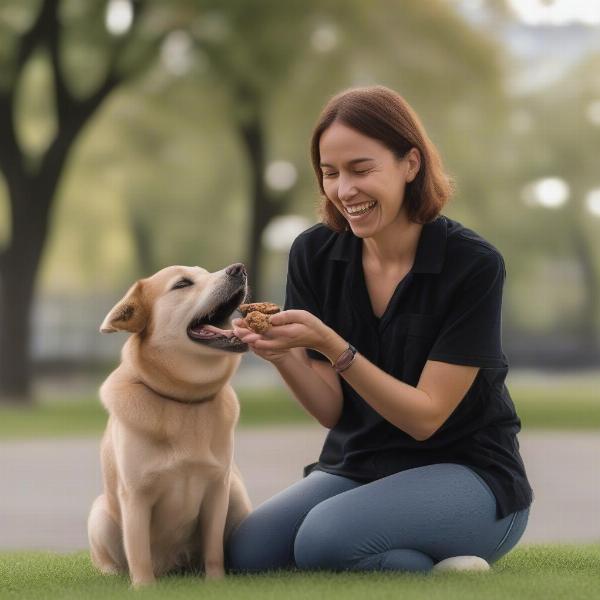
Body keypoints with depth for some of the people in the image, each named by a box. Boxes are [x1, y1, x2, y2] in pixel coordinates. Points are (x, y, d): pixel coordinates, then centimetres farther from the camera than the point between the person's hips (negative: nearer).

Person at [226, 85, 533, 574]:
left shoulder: (473, 264, -16)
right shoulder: (314, 254, -4)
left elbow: (426, 416, -17)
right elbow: (331, 409, -2)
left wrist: (330, 344, -29)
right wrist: (281, 353, -24)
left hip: (466, 474, -6)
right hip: (356, 467, 6)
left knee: (326, 537, -32)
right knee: (245, 555, -20)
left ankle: (447, 578, -5)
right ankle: (425, 568, -1)